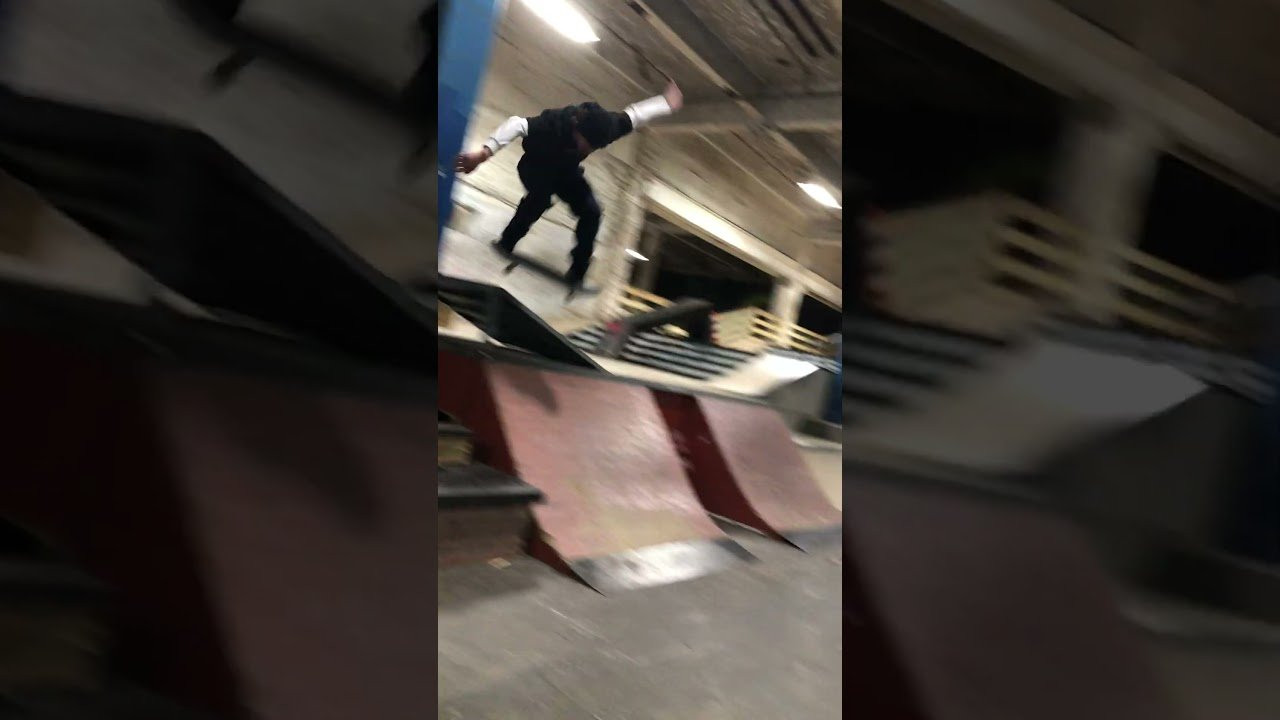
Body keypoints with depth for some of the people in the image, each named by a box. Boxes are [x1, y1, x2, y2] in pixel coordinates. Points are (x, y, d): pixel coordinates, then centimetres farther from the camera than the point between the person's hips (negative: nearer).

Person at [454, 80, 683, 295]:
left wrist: (666, 104, -1)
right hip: (535, 167, -4)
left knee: (591, 211, -11)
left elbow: (632, 115, -12)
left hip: (566, 170, 5)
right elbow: (516, 125, -47)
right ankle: (506, 244, -14)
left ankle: (576, 273, 1)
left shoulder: (602, 126, -28)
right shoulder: (552, 124, -42)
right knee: (541, 196, -34)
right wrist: (484, 153, -57)